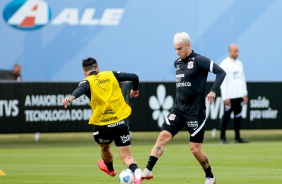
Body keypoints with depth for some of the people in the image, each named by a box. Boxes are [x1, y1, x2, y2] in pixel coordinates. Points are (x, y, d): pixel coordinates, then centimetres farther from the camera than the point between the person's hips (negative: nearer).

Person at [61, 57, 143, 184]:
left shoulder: (87, 82, -1)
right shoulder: (111, 75, 8)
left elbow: (80, 90, -26)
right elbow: (134, 77, 6)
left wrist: (71, 97, -47)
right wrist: (135, 90, 27)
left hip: (102, 125, -1)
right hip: (120, 122, 1)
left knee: (105, 148, 32)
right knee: (126, 157, 3)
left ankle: (110, 169, 59)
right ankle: (136, 172, -28)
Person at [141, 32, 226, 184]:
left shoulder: (199, 61, -11)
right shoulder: (177, 63, 10)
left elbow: (221, 72, -16)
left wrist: (213, 91, -28)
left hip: (196, 112, -6)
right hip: (178, 109, 6)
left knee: (195, 149, -2)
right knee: (163, 136, -12)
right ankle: (147, 171, -17)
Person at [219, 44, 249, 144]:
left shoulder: (239, 63, 13)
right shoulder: (224, 64, -9)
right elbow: (222, 82, -13)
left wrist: (245, 94, 13)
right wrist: (225, 97, -18)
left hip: (239, 95, 7)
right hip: (229, 96, -7)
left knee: (238, 116, 8)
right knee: (226, 116, -4)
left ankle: (237, 137, 13)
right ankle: (222, 137, 2)